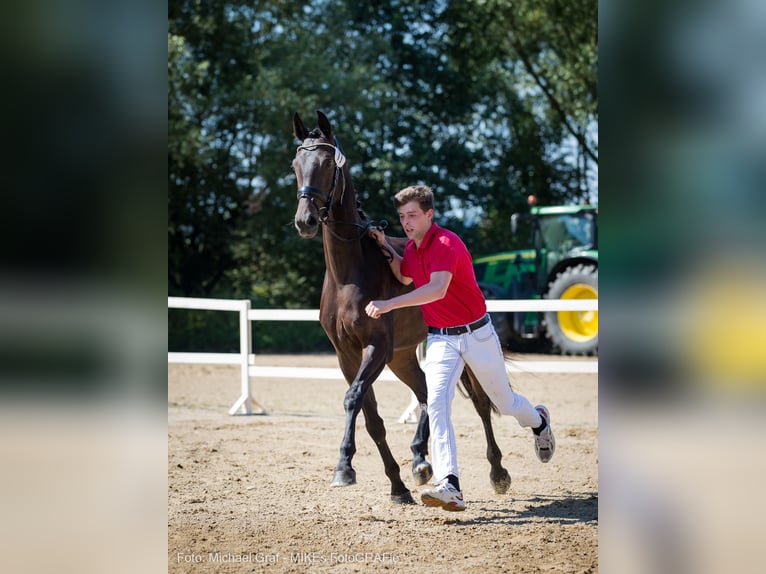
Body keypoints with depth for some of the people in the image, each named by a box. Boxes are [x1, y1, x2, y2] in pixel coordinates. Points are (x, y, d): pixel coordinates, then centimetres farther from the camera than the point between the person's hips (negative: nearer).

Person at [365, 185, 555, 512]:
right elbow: (405, 278, 24)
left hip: (477, 334, -5)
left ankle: (538, 421, 51)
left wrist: (389, 304, -46)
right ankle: (449, 486, -28)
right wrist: (386, 249, 6)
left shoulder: (447, 243, -23)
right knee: (437, 403, -19)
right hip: (440, 339, 5)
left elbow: (437, 289, -39)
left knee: (505, 403, 14)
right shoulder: (412, 247, 3)